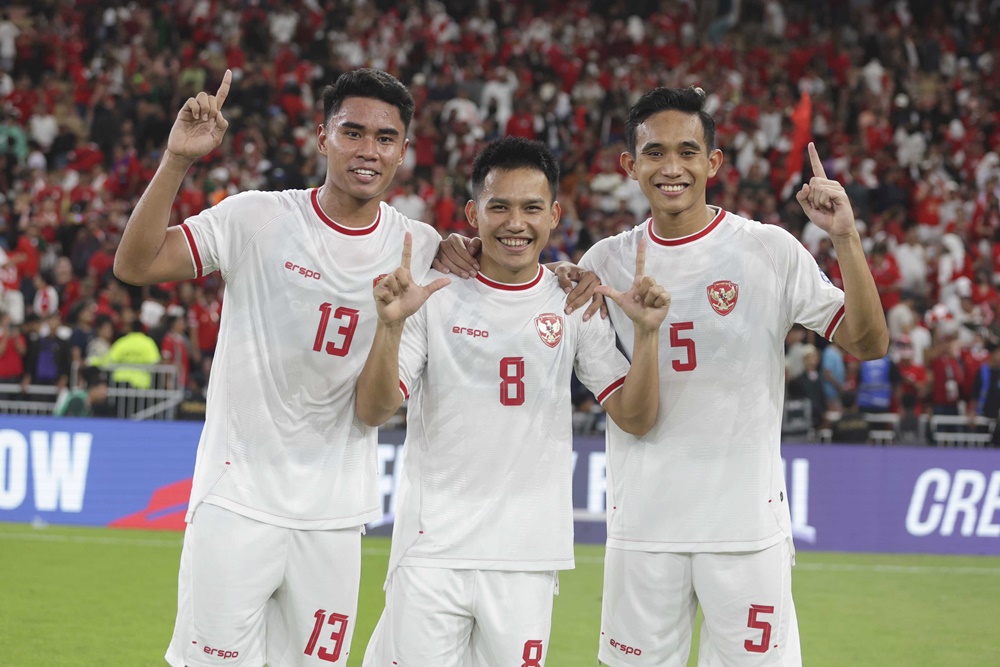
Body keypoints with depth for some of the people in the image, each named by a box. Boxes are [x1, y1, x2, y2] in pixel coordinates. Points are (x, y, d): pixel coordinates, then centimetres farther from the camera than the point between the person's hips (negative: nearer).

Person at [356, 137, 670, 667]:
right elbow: (373, 412, -7)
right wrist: (391, 325, -23)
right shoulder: (434, 296, 0)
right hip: (432, 551, -2)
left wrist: (646, 332, -13)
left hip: (528, 558, 2)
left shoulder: (577, 305, 6)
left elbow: (635, 419, 2)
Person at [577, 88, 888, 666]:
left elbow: (869, 343, -5)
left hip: (746, 523, -2)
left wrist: (846, 239, -17)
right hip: (642, 525, 3)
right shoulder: (607, 261, 6)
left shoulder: (771, 250, -2)